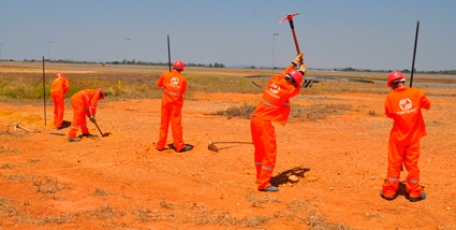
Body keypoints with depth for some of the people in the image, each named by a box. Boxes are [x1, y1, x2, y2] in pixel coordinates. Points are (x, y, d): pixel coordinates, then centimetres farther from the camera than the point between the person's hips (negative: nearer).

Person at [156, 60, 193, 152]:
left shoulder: (164, 75, -2)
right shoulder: (183, 79, -2)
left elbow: (159, 85, 11)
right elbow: (183, 91, 7)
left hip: (166, 102, 1)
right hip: (176, 103, -1)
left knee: (164, 124, 10)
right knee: (176, 124, 1)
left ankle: (160, 145, 15)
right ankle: (179, 146, 1)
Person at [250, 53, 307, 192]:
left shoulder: (273, 81, 2)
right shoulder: (287, 91, -14)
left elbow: (283, 74, 26)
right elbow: (296, 89, 10)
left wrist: (294, 63, 35)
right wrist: (302, 73, 23)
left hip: (255, 119, 9)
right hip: (264, 122, -9)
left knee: (260, 150, 20)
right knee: (270, 153, -2)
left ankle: (260, 178, 34)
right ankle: (264, 184, -1)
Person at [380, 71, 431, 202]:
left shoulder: (390, 97, -11)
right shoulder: (417, 93, -8)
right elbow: (427, 106, 9)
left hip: (397, 136, -1)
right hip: (413, 136, 1)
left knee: (394, 164, 8)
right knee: (412, 163, 9)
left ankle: (389, 191, 12)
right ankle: (414, 192, 15)